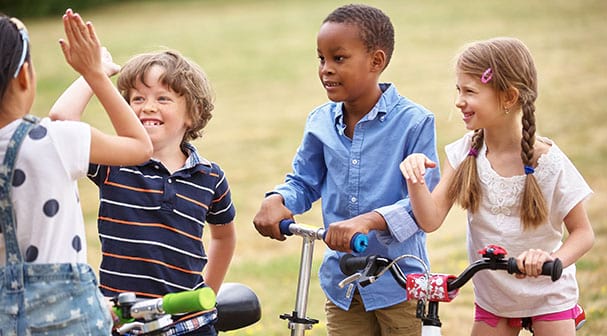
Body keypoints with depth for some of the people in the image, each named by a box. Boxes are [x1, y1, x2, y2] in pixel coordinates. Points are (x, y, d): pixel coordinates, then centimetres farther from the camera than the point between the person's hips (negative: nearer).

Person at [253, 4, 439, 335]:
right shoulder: (320, 122, 2)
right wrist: (276, 200, -8)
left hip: (398, 283, -4)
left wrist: (370, 220, -31)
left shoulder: (413, 122, -13)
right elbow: (304, 183, 14)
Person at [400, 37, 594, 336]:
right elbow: (431, 219, -15)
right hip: (492, 297, 3)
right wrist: (414, 180, -33)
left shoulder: (549, 162, -18)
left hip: (548, 296, -3)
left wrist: (553, 260, -31)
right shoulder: (463, 154, -8)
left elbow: (583, 232, -11)